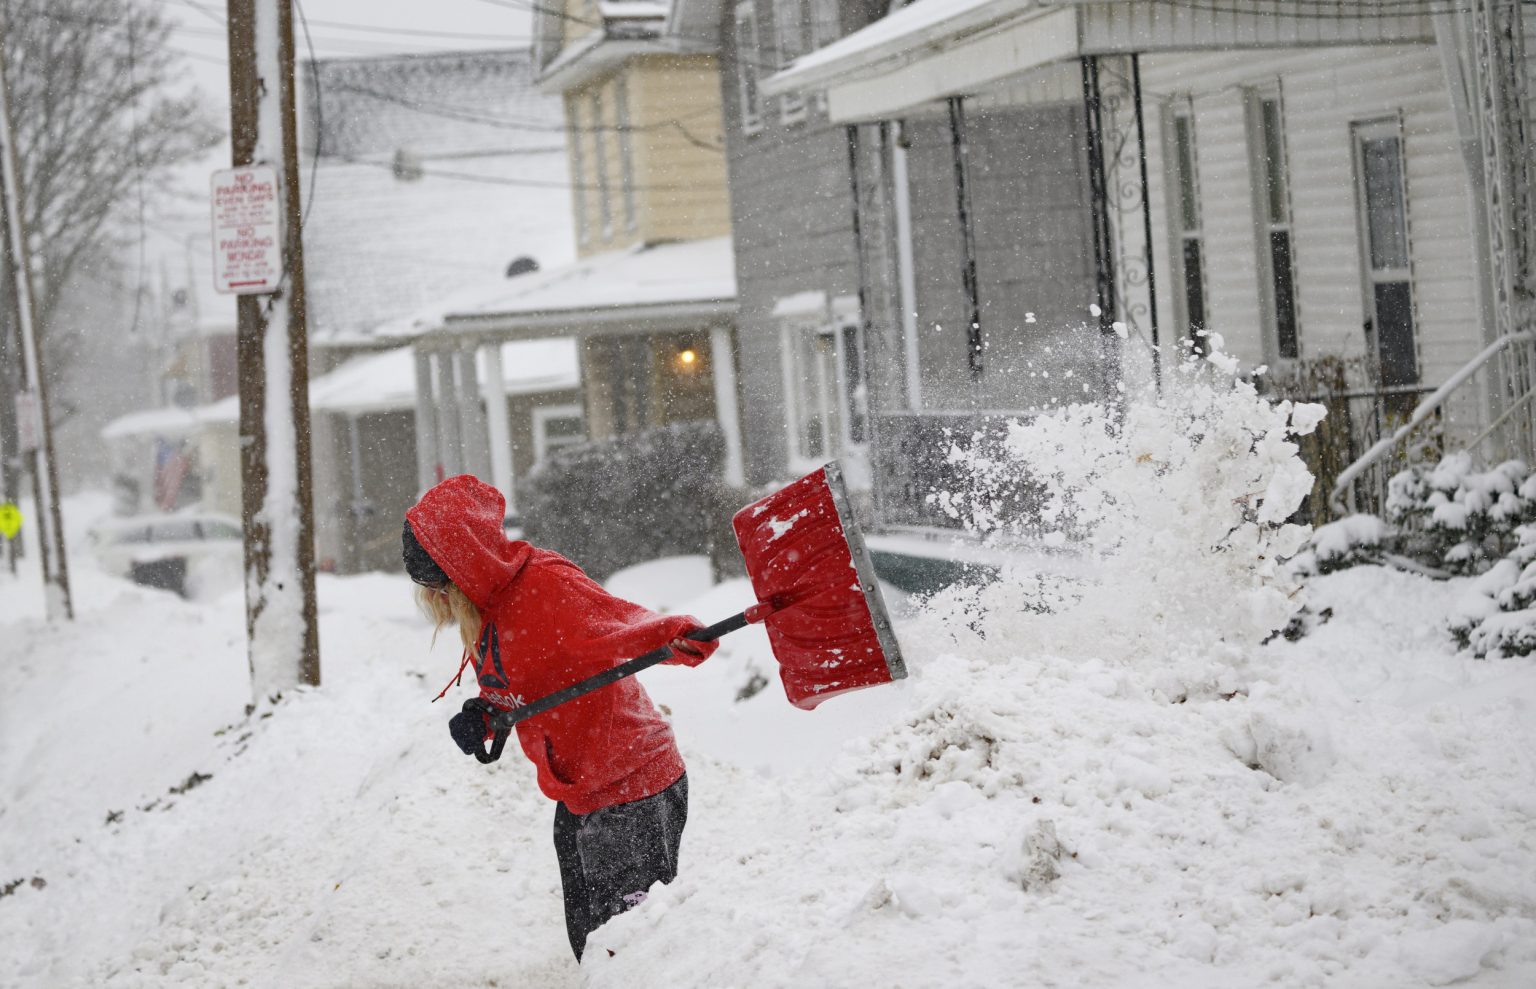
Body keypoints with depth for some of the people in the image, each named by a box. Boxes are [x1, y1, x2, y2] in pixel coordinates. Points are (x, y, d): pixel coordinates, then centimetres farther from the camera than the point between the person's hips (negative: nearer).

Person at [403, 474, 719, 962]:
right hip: (577, 801, 10)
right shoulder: (484, 614, 8)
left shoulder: (546, 584, -21)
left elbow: (618, 625, -36)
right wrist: (482, 719, -5)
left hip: (633, 797, -10)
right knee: (589, 943, 18)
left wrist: (676, 635, -57)